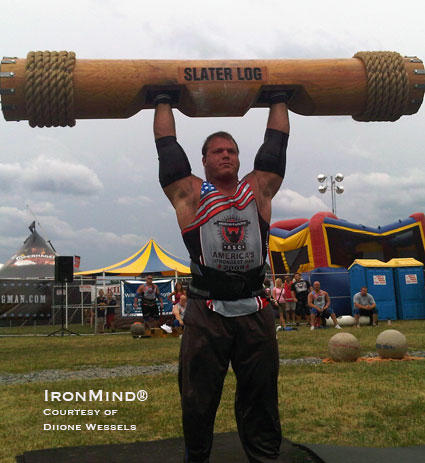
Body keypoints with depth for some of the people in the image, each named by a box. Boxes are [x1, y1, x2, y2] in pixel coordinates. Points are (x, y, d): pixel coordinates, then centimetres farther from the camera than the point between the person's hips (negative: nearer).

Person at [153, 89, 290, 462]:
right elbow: (167, 145, 13)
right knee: (199, 404, 9)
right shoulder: (191, 193, 7)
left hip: (255, 312, 2)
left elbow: (277, 142, 22)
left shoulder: (258, 189, 14)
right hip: (206, 314, -2)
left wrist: (279, 100, 30)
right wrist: (164, 102, 23)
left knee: (260, 403, 12)